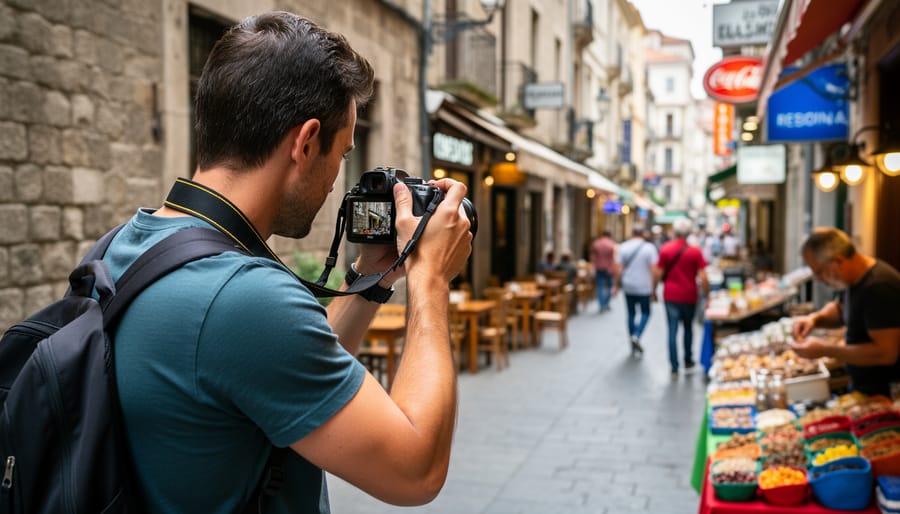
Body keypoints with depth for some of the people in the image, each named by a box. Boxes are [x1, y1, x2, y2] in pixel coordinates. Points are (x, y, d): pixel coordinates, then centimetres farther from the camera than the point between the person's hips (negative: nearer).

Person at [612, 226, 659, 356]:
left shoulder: (624, 247, -1)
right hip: (644, 287, -2)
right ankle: (637, 336, -10)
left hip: (628, 286, 3)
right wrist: (654, 290, -5)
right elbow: (654, 270, -11)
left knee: (630, 313, 12)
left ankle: (634, 346, 17)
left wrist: (617, 285, 4)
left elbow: (619, 269, -5)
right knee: (645, 313, 13)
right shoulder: (649, 247, -7)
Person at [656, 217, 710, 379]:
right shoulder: (695, 252, -8)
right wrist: (706, 294, 1)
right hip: (689, 296, 0)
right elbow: (703, 278, -11)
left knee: (672, 330, 4)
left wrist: (666, 282, 17)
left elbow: (659, 275, -3)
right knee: (688, 327, 19)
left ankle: (674, 368, 1)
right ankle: (688, 362, 29)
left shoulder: (665, 249, -5)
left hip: (670, 295, 0)